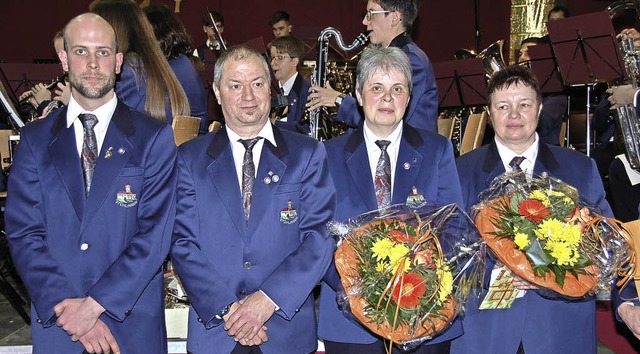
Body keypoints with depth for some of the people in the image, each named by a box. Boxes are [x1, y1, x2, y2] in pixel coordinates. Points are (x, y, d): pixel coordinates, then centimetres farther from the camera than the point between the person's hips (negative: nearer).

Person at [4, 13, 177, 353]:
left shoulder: (154, 138, -2)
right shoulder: (35, 140, 4)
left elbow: (155, 233, -9)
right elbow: (23, 233, -2)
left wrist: (96, 303, -16)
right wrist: (63, 305, -14)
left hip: (134, 324, -1)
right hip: (55, 325, 2)